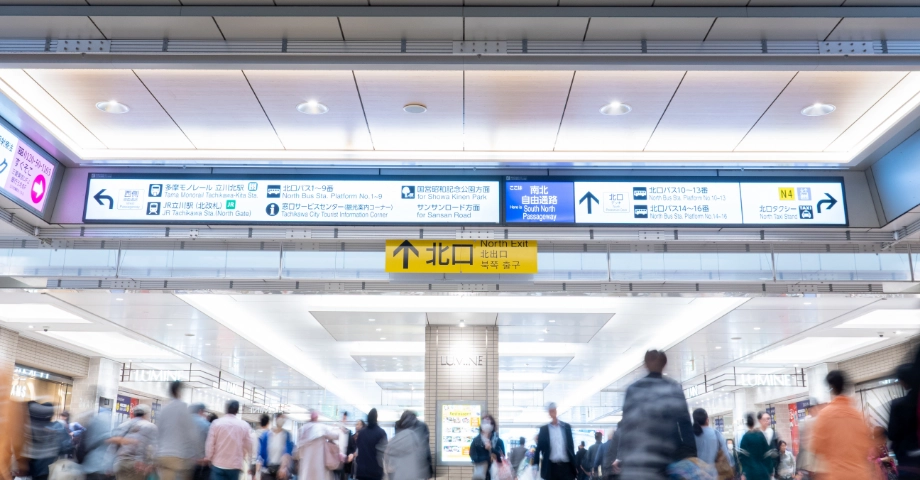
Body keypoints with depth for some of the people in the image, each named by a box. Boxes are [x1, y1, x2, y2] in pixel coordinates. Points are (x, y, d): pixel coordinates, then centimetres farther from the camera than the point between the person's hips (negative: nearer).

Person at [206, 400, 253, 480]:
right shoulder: (244, 425, -1)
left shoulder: (216, 423, -6)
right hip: (235, 465, 2)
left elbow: (210, 444, -5)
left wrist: (208, 458, 12)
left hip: (218, 464, -1)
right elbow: (248, 446, 6)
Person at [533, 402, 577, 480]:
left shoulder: (566, 427, 8)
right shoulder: (544, 429, 4)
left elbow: (571, 446, 10)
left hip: (566, 466, 1)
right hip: (551, 467, -1)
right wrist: (535, 465, -1)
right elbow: (539, 447, 4)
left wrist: (574, 465, 8)